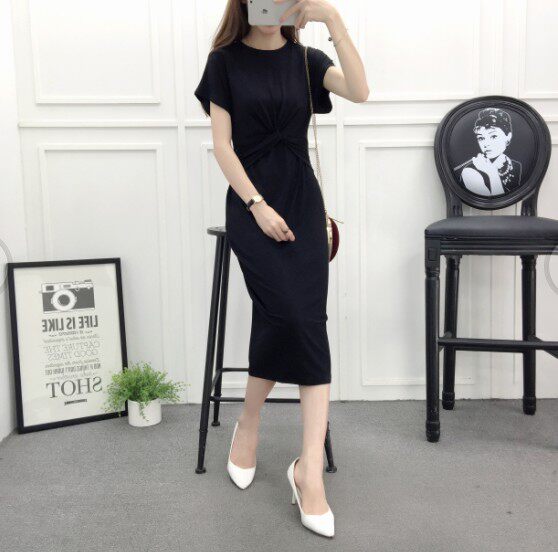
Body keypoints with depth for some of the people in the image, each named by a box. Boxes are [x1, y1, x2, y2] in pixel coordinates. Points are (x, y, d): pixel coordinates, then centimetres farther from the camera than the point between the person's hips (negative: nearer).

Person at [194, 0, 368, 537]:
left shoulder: (305, 60, 10)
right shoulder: (225, 60, 5)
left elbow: (359, 91, -9)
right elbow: (222, 144, -2)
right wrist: (258, 205, -12)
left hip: (302, 202, 2)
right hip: (250, 202, -2)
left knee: (306, 322, -9)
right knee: (290, 315, -19)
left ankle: (310, 468, -8)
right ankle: (248, 424, 7)